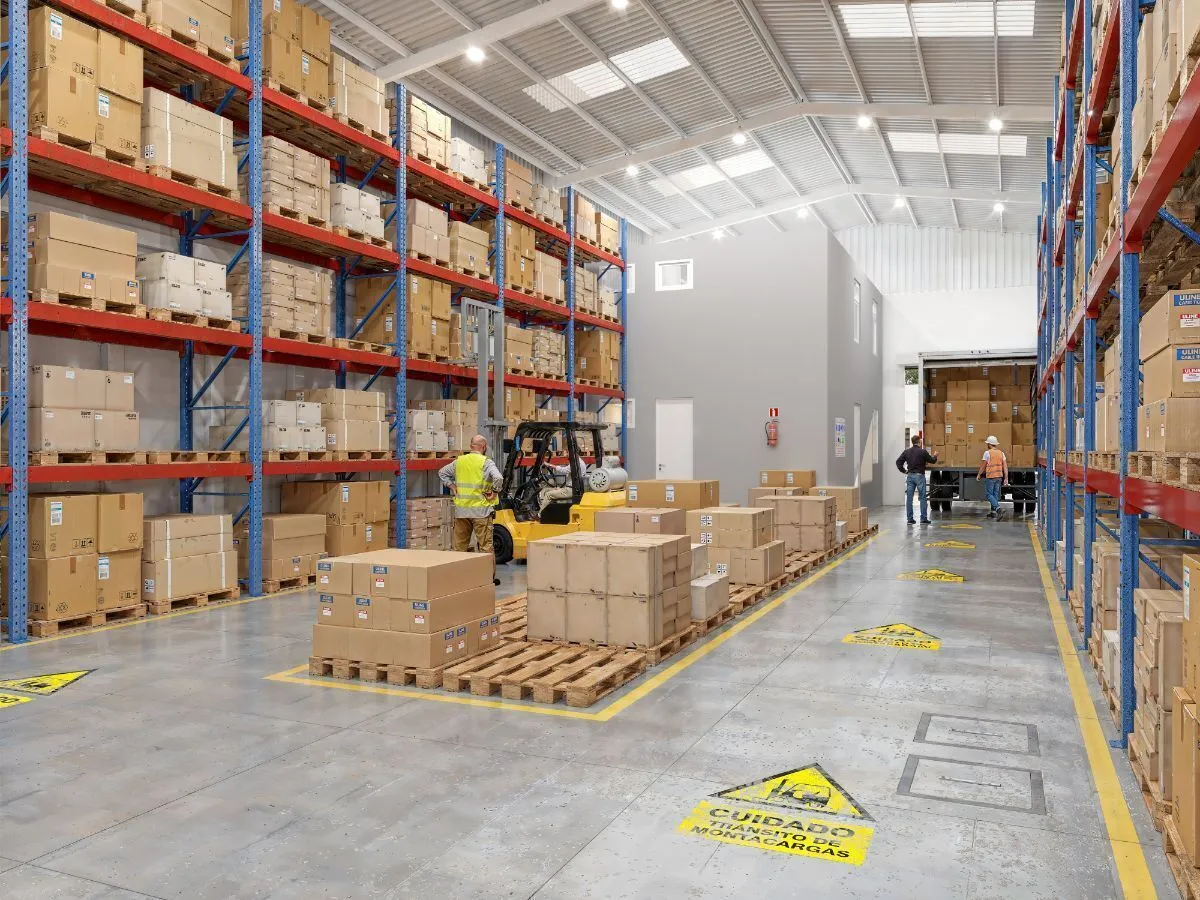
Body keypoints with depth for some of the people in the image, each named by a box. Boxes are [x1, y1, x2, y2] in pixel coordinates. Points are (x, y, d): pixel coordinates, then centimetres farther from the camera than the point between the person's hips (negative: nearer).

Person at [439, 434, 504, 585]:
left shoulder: (459, 461, 8)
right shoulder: (486, 462, -9)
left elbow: (442, 473, 18)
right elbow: (498, 478, -24)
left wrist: (452, 487, 12)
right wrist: (495, 492, -9)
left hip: (461, 510, 5)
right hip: (480, 510, -5)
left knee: (460, 544, 12)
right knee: (485, 545, 1)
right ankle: (490, 577, 3)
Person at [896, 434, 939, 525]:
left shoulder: (907, 452, 4)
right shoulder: (923, 452, -8)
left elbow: (898, 462, 2)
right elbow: (932, 460, 3)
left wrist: (903, 470, 10)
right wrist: (935, 456, 23)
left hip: (910, 476, 4)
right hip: (919, 476, -4)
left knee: (909, 498, 5)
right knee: (923, 498, 3)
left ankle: (910, 519, 6)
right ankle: (923, 519, 2)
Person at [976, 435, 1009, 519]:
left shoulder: (987, 453, -8)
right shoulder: (1001, 453, 9)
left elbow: (983, 465, -3)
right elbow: (1005, 466, 6)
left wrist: (978, 475, 9)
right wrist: (1006, 478, 8)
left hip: (991, 476, -6)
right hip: (999, 476, 6)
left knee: (989, 494, -1)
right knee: (996, 494, 12)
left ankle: (997, 508, -21)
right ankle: (993, 512, 15)